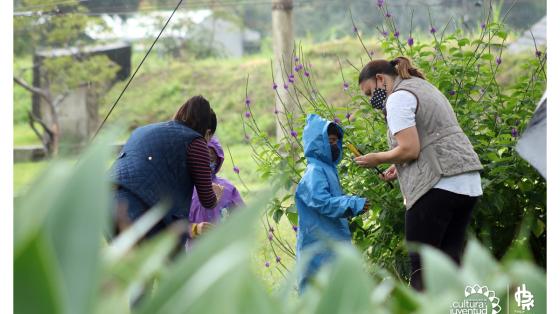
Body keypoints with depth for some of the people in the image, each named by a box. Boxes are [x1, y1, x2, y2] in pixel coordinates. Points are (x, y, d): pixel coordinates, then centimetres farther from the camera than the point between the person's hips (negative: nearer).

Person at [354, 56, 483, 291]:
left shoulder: (399, 97, -6)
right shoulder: (424, 87, 25)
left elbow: (409, 149, -15)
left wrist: (377, 159, 1)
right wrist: (401, 167, 18)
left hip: (440, 184, -9)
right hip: (468, 183, 9)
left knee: (421, 263, -5)